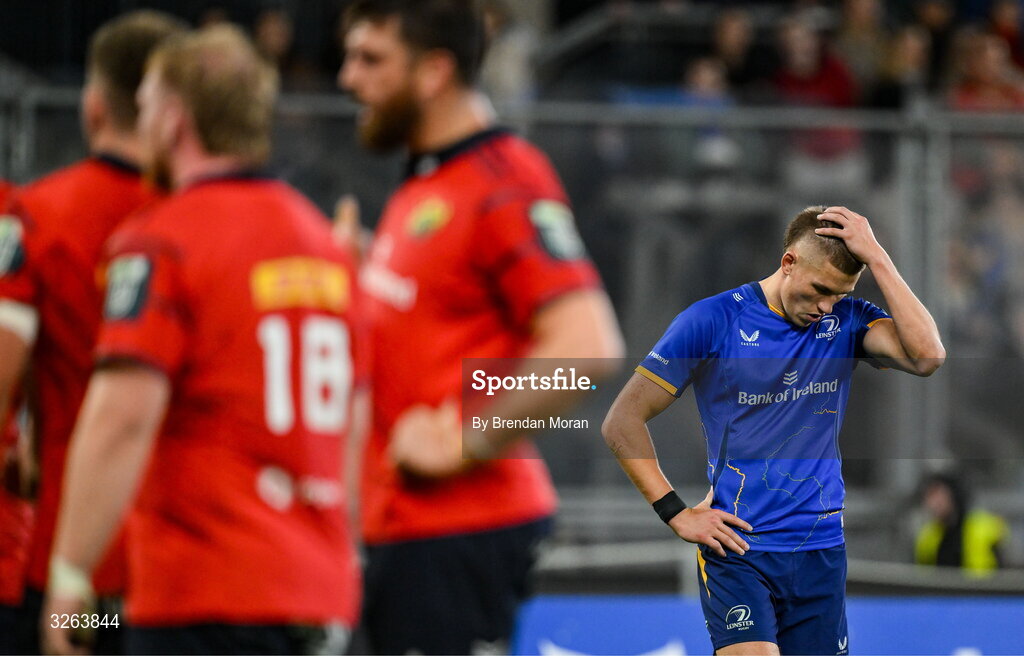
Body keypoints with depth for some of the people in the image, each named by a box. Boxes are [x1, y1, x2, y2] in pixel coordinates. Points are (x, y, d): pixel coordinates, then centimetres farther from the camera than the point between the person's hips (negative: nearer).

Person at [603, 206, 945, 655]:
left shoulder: (847, 320, 5)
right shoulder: (712, 321, -5)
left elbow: (927, 356, -15)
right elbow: (623, 422, -1)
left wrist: (876, 258, -14)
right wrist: (676, 513, -7)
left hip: (821, 549, 4)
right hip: (738, 548, -4)